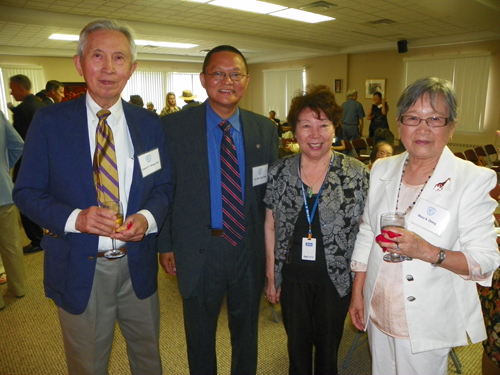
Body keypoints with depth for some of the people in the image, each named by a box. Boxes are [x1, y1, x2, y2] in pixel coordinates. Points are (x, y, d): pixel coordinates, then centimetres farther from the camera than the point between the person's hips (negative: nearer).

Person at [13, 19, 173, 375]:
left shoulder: (150, 124, -1)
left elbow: (164, 186, 4)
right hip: (79, 269, -2)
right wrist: (75, 218, -23)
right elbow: (27, 193, -5)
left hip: (138, 265, 2)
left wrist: (148, 218, -17)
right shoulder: (49, 121, -7)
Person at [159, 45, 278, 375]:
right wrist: (166, 244, -4)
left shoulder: (265, 130, -1)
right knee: (200, 335, 20)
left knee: (247, 332, 23)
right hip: (198, 250, -2)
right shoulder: (174, 127, -8)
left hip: (250, 248, 3)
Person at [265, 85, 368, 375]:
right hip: (292, 277, 2)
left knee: (328, 348, 18)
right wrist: (271, 277, 3)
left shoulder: (357, 174, -10)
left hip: (336, 278, -1)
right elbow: (270, 228, 2)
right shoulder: (280, 172, -5)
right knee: (297, 345, 19)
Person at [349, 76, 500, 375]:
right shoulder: (383, 170, 0)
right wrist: (357, 293, 7)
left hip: (427, 322, -4)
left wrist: (429, 252, -31)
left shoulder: (473, 180, -13)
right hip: (379, 312, 4)